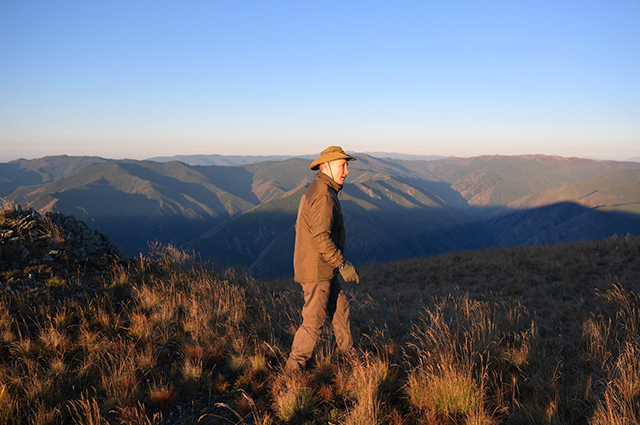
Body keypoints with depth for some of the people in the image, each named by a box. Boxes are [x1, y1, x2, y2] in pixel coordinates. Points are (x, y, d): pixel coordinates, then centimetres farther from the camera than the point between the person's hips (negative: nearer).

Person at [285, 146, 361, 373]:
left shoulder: (313, 191, 11)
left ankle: (348, 352, 35)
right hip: (317, 270, -10)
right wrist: (343, 265, -23)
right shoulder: (324, 196, -22)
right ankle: (293, 368, 12)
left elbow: (300, 227, 20)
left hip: (323, 268, 10)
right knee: (314, 320, 0)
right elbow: (321, 237, -29)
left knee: (340, 306, 20)